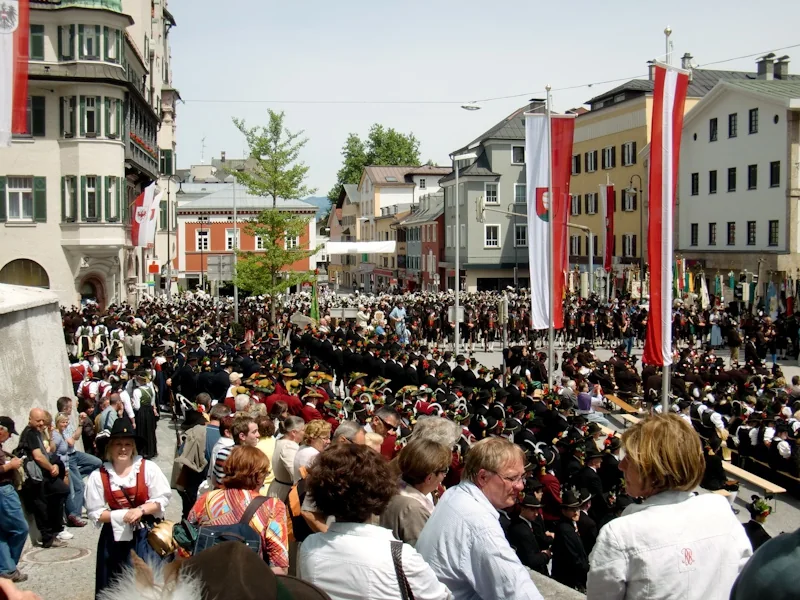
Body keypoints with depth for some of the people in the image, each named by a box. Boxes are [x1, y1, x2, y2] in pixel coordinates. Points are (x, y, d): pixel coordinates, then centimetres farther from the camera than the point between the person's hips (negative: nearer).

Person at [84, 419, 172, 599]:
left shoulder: (148, 468, -7)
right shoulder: (98, 476, -7)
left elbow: (162, 498, -5)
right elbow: (94, 513, -6)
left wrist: (141, 510, -20)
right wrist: (122, 516, -17)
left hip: (146, 534, 0)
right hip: (116, 537, 1)